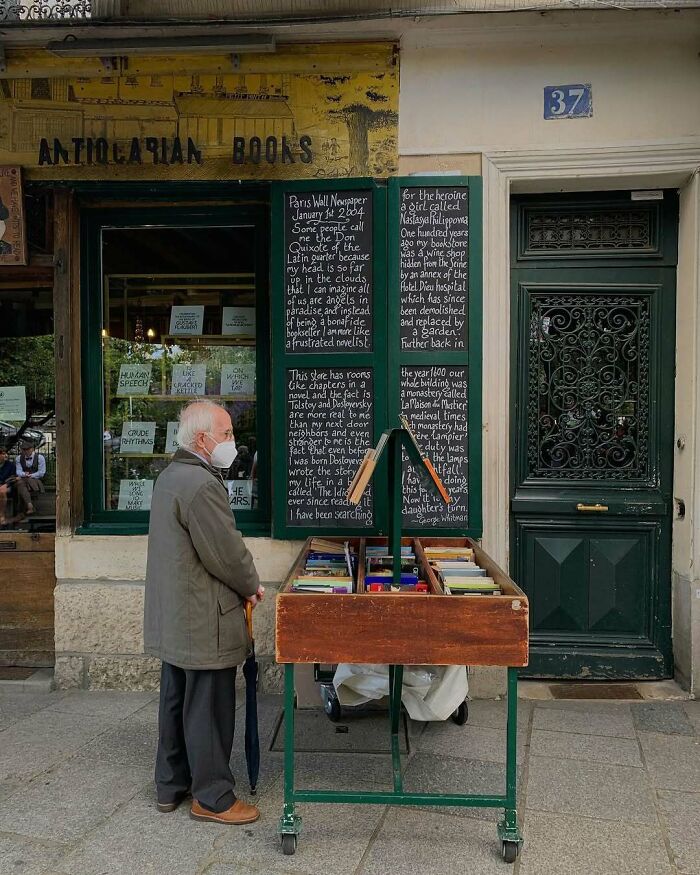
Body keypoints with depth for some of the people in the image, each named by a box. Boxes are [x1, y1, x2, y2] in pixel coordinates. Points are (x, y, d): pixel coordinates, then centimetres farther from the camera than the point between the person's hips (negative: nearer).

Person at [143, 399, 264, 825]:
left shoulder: (171, 476, 11)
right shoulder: (201, 485, -23)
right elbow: (227, 552, -21)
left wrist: (242, 583, 11)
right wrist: (251, 587, -3)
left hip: (173, 620, 10)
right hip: (204, 622, -10)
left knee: (176, 703, 19)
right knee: (209, 709, 2)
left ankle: (171, 786, 31)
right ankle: (213, 798, 15)